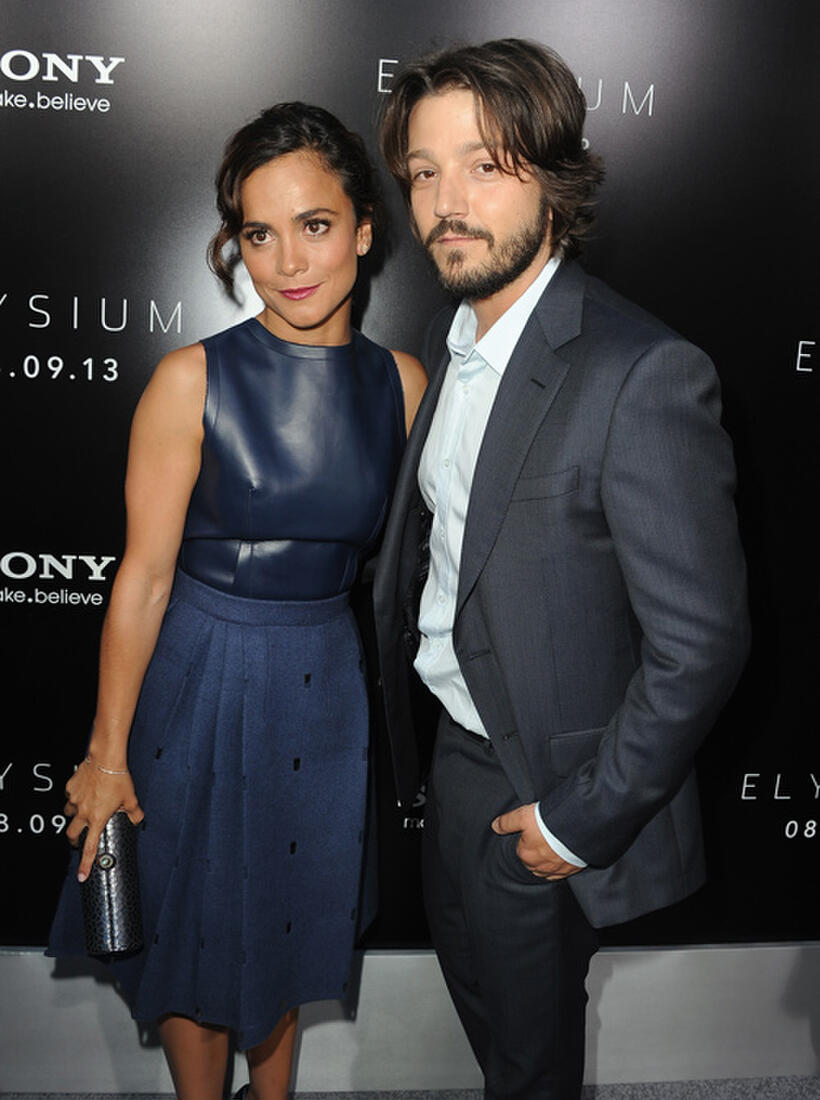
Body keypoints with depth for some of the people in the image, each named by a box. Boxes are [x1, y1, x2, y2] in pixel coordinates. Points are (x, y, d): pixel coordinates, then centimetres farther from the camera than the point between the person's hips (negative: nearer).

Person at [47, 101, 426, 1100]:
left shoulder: (403, 381, -5)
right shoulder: (194, 381, -15)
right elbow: (143, 577, -12)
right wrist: (107, 753, -7)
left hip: (327, 683, 3)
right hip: (200, 679, -3)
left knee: (292, 917, 23)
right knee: (199, 927, 17)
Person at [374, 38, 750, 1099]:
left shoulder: (645, 375, -27)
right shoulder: (449, 335, 0)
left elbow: (701, 643, -25)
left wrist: (581, 819, -17)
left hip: (543, 784, -7)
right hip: (453, 744, 8)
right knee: (471, 981, 30)